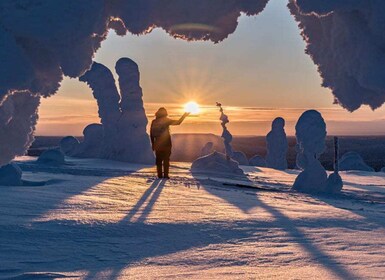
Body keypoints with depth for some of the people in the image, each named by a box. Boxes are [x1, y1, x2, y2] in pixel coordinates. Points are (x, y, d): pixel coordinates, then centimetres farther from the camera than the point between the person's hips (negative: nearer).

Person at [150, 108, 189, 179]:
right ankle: (165, 175, -3)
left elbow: (151, 133, 6)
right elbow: (178, 122, -4)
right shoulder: (166, 120, -4)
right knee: (166, 160, 1)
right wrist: (184, 115, 8)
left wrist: (153, 144, 12)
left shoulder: (154, 122, 6)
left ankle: (160, 175, 5)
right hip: (166, 144, -3)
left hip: (157, 144, 3)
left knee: (159, 160, 8)